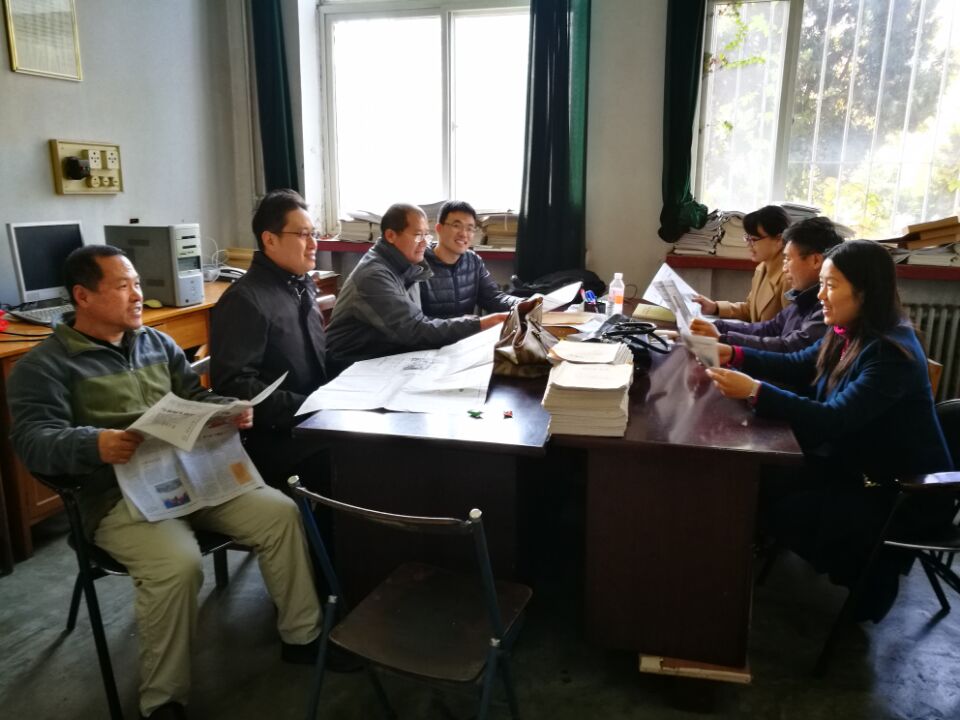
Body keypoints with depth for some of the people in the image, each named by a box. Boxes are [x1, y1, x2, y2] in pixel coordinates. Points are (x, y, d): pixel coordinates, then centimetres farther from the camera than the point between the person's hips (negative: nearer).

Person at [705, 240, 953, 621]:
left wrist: (755, 391, -42)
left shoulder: (892, 354, -28)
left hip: (907, 491, -9)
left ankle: (871, 576, 10)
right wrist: (734, 354, -6)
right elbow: (798, 366, 8)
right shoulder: (849, 334, -2)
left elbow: (834, 419, -35)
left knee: (784, 513, -16)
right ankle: (865, 561, 16)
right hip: (861, 466, 9)